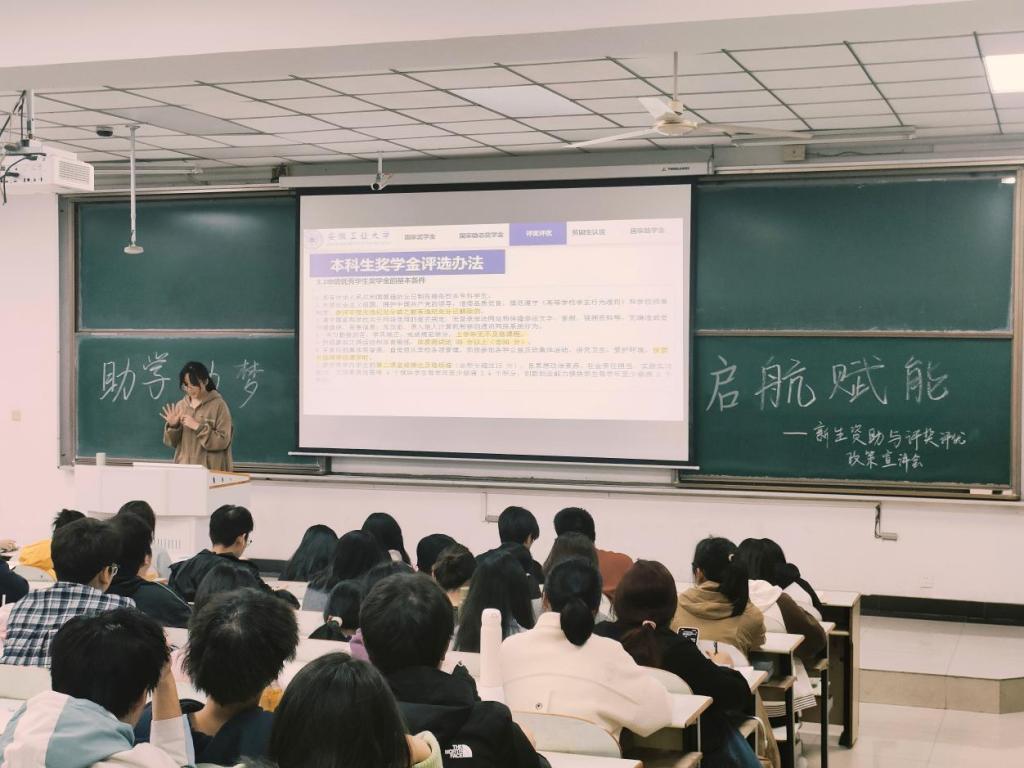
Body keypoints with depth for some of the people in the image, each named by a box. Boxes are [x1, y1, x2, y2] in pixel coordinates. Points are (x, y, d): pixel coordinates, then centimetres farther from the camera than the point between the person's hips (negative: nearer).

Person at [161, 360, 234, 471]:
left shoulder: (218, 405, -6)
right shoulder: (180, 405, 6)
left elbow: (223, 441, -13)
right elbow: (171, 442, 9)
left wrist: (198, 427, -19)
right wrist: (172, 426, -9)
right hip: (183, 467, 4)